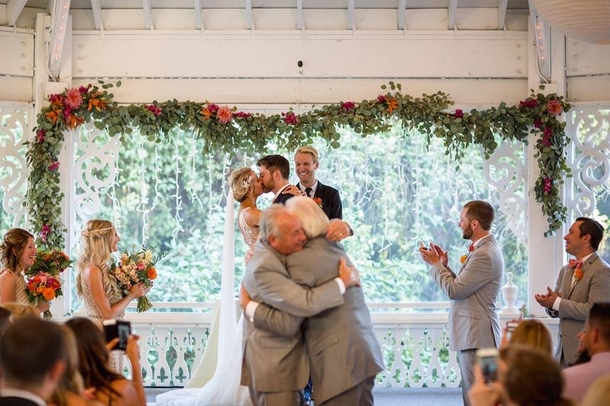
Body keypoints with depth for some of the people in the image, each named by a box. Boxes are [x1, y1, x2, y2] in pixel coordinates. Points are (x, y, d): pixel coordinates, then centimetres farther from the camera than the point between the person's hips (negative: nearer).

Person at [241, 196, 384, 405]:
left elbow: (288, 325, -15)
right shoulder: (335, 247, 11)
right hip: (365, 350, 9)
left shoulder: (301, 259, -14)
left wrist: (249, 306, -3)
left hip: (340, 360, -9)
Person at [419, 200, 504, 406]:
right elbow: (462, 287, 15)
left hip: (476, 335, -11)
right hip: (471, 333, 11)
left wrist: (435, 263, -6)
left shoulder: (485, 254, -19)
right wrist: (444, 265, 7)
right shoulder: (483, 249, 14)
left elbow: (454, 290, -19)